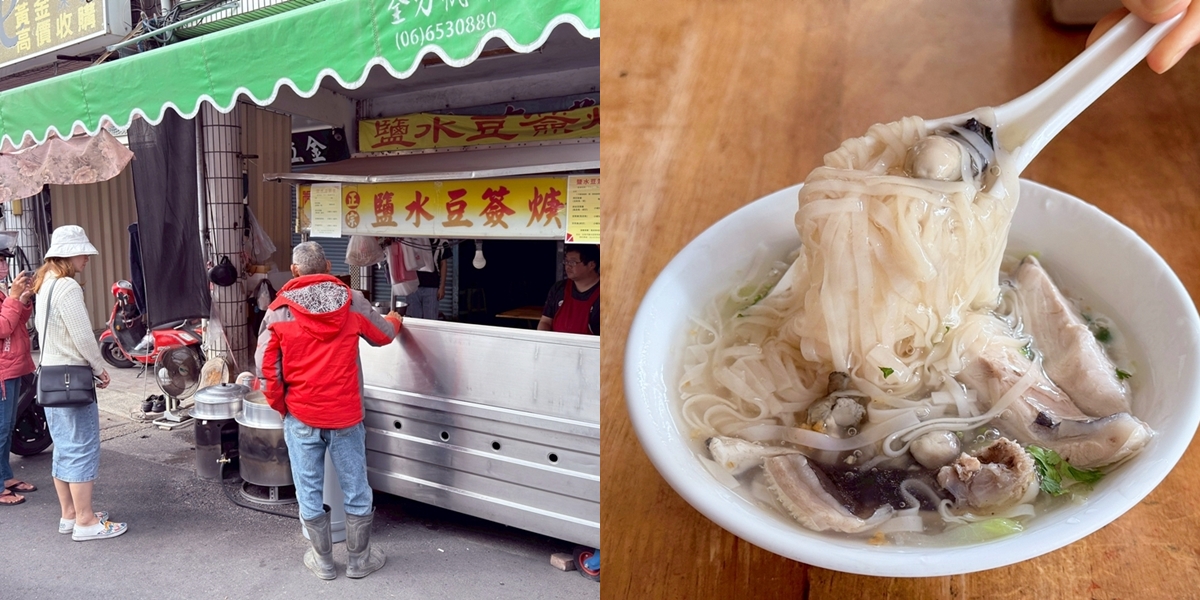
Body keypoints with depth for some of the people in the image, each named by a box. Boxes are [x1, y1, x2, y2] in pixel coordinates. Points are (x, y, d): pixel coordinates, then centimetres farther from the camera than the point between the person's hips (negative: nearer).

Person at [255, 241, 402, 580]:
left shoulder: (280, 310, -6)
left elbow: (266, 368, -7)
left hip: (300, 417, 0)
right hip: (344, 414, 1)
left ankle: (323, 561, 26)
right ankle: (360, 560, 25)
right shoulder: (352, 301, -2)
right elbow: (382, 335, 14)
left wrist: (280, 406, 9)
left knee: (310, 493, 13)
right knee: (356, 490, 13)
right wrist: (394, 321, 37)